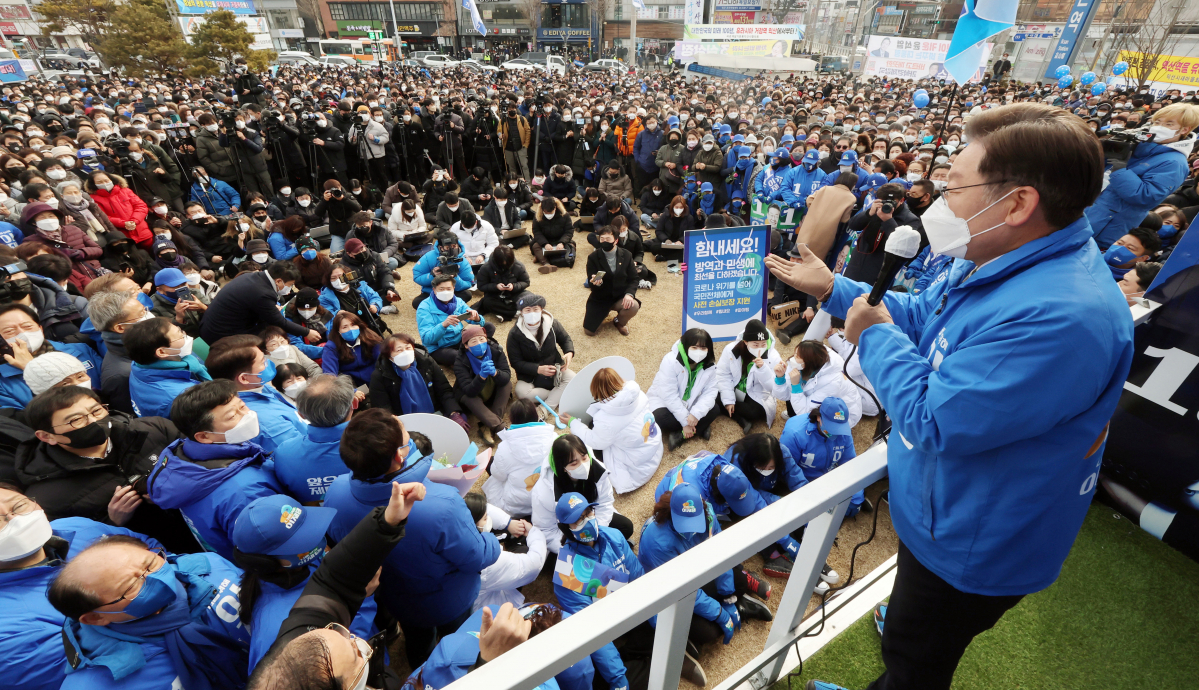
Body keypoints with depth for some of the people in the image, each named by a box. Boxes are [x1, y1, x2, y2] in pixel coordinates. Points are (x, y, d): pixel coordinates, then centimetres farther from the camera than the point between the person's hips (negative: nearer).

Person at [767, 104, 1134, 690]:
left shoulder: (1062, 317, -38)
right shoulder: (1003, 262, -5)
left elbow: (932, 421, -35)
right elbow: (922, 316, 9)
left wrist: (874, 336, -21)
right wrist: (831, 288, 6)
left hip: (970, 545, -9)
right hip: (943, 511, 9)